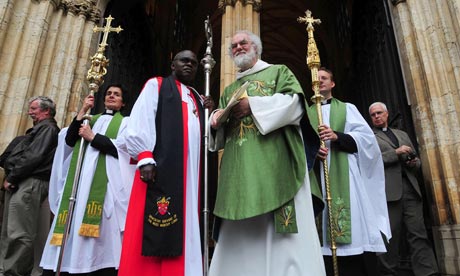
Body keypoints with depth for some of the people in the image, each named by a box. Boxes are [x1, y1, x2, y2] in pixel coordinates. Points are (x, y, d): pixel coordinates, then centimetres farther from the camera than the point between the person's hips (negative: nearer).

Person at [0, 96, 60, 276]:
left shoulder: (47, 127, -4)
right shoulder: (40, 129, 26)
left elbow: (33, 156, -15)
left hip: (29, 183, -10)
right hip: (20, 183, 10)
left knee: (19, 234, -10)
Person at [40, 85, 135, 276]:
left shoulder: (125, 122, 12)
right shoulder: (91, 120, 25)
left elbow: (120, 148, -4)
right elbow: (69, 140, 11)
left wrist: (92, 137, -4)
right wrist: (82, 112, 5)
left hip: (104, 179, -4)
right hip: (80, 176, 5)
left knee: (100, 227, -11)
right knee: (71, 224, -1)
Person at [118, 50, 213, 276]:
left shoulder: (197, 99, 26)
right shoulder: (156, 85, 11)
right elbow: (140, 121, -3)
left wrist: (207, 112, 8)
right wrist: (145, 158, -16)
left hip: (190, 172, 6)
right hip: (160, 165, -5)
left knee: (185, 229, 4)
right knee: (152, 230, -8)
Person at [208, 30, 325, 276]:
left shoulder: (279, 72, 13)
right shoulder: (229, 90, 27)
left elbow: (294, 101, -5)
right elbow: (220, 131, 23)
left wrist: (252, 104, -12)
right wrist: (217, 118, -1)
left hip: (274, 164, -4)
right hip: (240, 171, 5)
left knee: (282, 237, -8)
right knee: (239, 234, 3)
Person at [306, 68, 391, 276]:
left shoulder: (347, 108, 15)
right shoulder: (306, 114, 19)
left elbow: (366, 136, 2)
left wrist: (337, 136, -15)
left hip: (345, 175, -1)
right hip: (318, 177, 1)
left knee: (355, 221, -6)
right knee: (325, 224, -2)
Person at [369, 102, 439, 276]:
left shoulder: (402, 134, 25)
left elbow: (416, 159, 26)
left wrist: (413, 162, 3)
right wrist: (396, 152, -10)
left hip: (410, 188, 5)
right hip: (388, 191, -4)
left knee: (418, 233, -1)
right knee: (390, 235, 0)